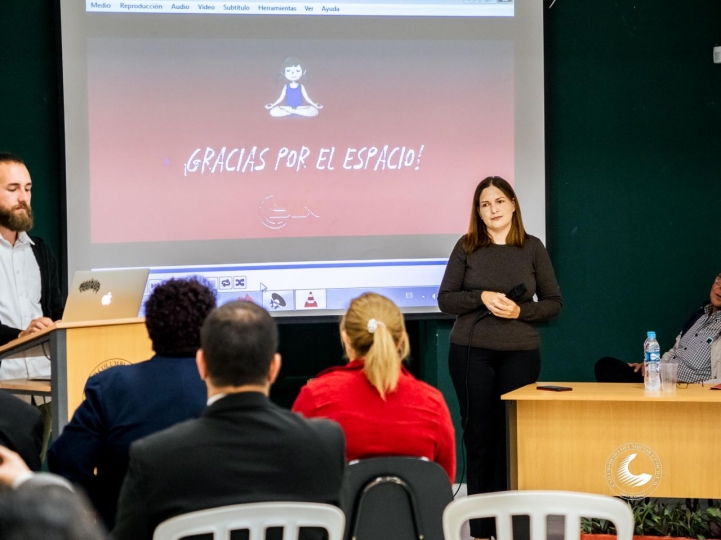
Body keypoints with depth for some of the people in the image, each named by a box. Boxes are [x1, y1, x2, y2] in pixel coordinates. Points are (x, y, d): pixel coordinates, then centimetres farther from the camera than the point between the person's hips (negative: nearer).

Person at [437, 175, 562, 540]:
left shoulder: (532, 248, 4)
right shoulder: (467, 247, 3)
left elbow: (554, 302, 5)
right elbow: (445, 300, 1)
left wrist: (521, 311, -13)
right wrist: (482, 298, -15)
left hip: (520, 354, 0)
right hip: (471, 353, 0)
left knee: (513, 438, -1)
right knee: (479, 436, 2)